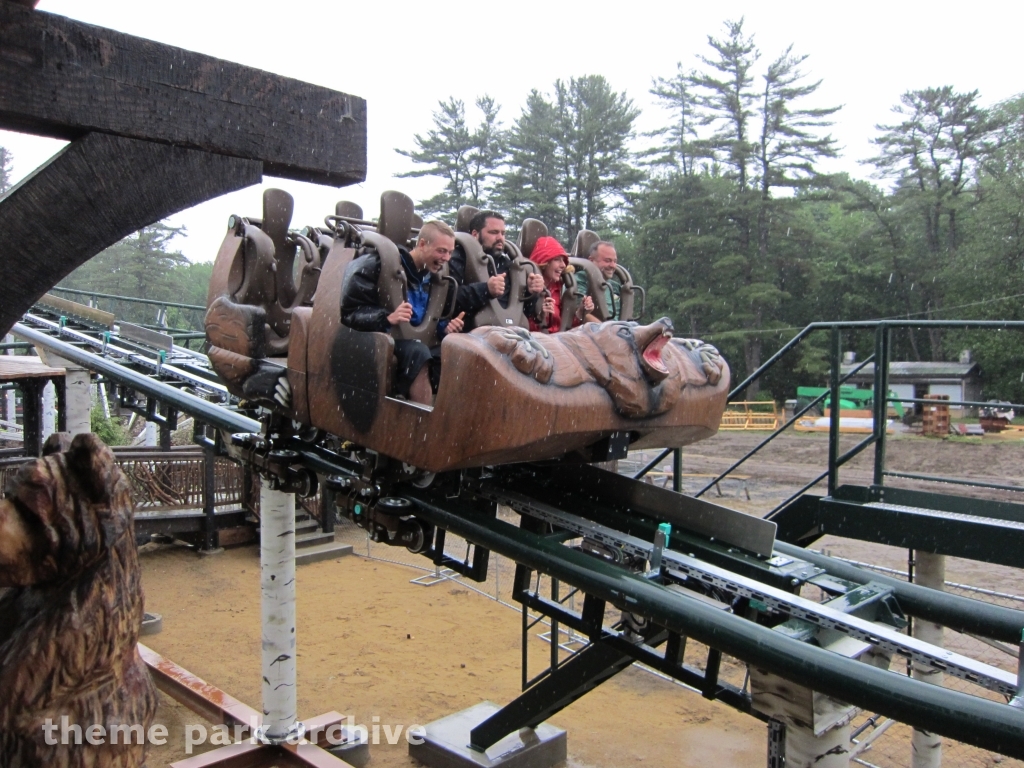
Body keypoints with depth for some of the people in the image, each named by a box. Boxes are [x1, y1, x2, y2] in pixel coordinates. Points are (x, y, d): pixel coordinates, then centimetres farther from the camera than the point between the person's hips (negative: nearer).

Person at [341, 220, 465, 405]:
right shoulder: (384, 265, -11)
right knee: (417, 352, -35)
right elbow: (348, 312, -14)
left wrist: (445, 327, -4)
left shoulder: (431, 276, 11)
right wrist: (387, 318, -31)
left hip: (415, 340, 6)